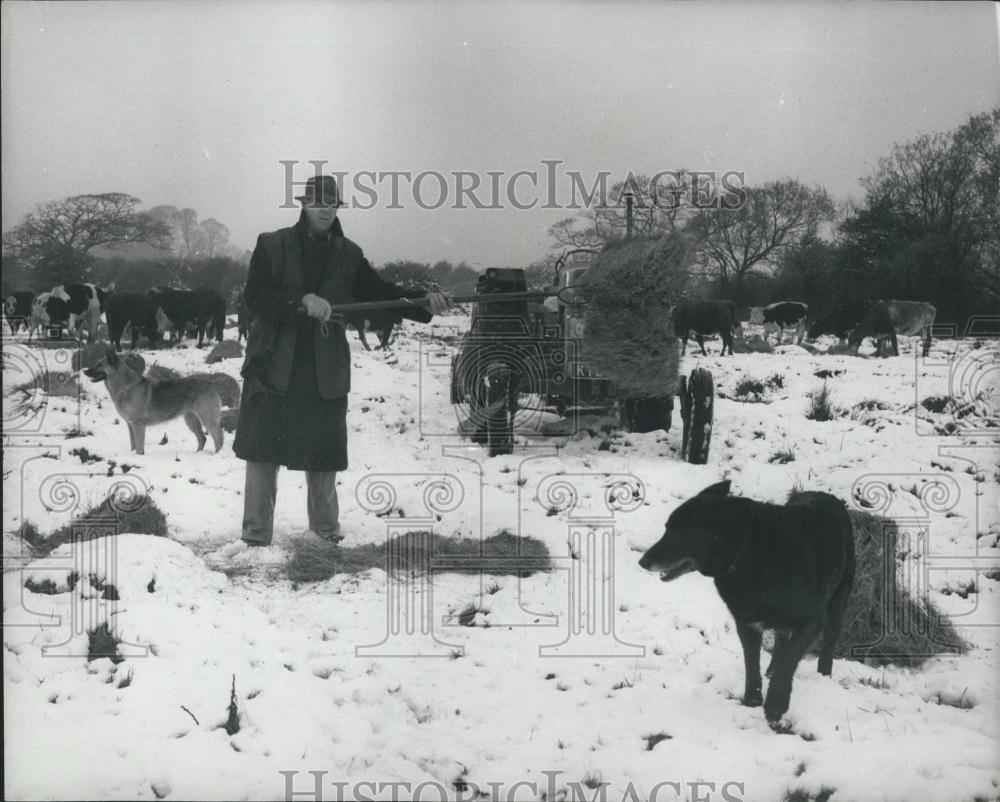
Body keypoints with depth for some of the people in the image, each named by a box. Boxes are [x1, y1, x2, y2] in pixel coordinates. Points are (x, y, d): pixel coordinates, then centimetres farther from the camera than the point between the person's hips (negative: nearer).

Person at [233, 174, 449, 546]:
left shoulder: (348, 255, 8)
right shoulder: (272, 246, 0)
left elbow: (380, 293, 4)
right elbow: (255, 298, -10)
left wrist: (424, 302, -12)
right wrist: (301, 301, -24)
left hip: (326, 372, 2)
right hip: (273, 366, -2)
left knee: (323, 453, 7)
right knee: (262, 450, 1)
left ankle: (326, 529, 23)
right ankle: (256, 533, 11)